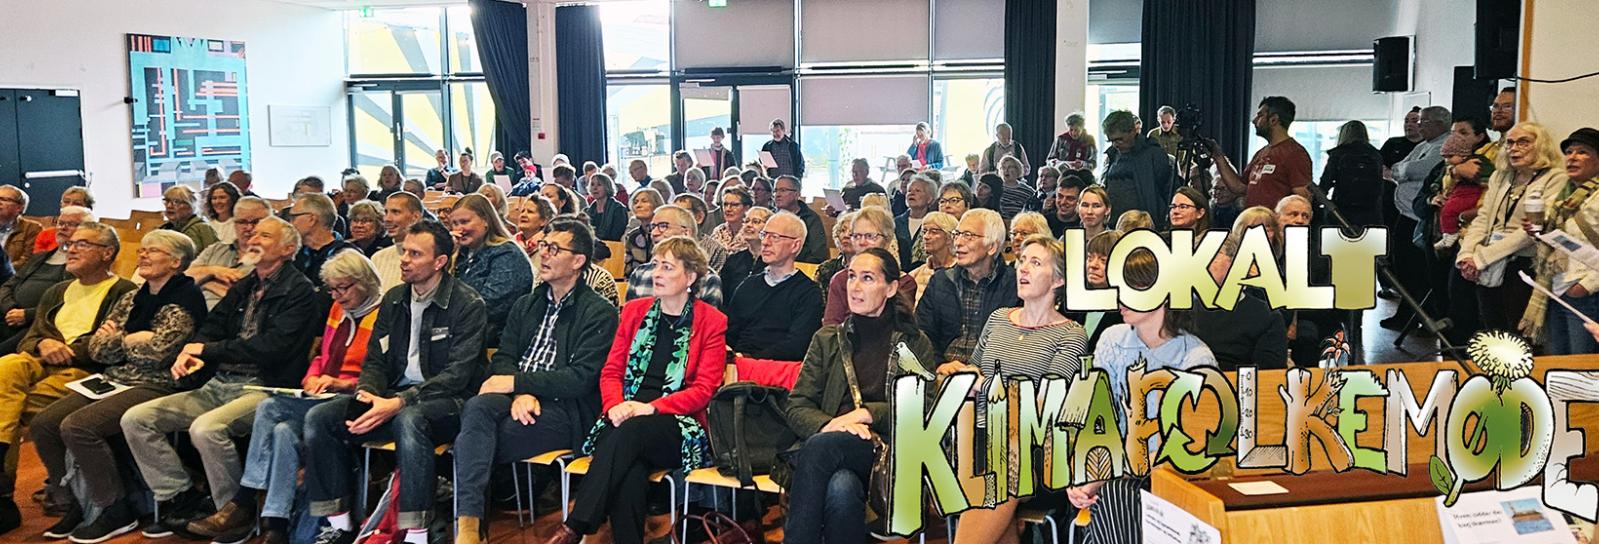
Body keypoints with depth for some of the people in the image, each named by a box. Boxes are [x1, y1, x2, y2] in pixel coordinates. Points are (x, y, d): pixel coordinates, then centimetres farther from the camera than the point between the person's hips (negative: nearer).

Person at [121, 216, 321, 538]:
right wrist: (189, 354, -8)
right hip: (219, 386, 9)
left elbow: (272, 346, -17)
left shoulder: (299, 291, -6)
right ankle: (183, 499, 3)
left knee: (205, 428, -34)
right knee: (135, 419, -2)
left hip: (264, 389, -8)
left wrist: (208, 350, -10)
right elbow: (211, 327, 16)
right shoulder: (243, 288, 21)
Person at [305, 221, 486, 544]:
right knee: (318, 418, -12)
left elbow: (458, 374, -17)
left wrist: (400, 402, -27)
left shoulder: (467, 304, -9)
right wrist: (367, 393, -11)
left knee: (409, 419, -39)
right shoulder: (393, 300, 12)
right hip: (394, 395, 7)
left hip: (448, 401, -6)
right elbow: (376, 360, 13)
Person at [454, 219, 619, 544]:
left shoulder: (599, 313, 0)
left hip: (563, 411, -5)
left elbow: (580, 378, -11)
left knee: (470, 443, -25)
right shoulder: (526, 305, 22)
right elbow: (503, 359, 11)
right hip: (518, 400, 5)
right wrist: (519, 393, -12)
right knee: (477, 406, -30)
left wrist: (516, 382, -13)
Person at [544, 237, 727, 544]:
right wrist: (615, 406, -9)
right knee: (630, 470, -33)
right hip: (625, 419, 3)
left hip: (676, 426, -2)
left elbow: (704, 389, -2)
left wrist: (651, 408, -16)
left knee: (629, 432, -35)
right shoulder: (635, 311, 18)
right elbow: (611, 371, 14)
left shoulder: (711, 321, 5)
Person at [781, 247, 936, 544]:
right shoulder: (827, 338, 19)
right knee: (842, 486, -36)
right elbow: (796, 406, 11)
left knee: (820, 446, -34)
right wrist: (832, 424, -12)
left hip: (888, 455, -1)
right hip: (825, 448, 2)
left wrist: (867, 413, -12)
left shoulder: (916, 344, 14)